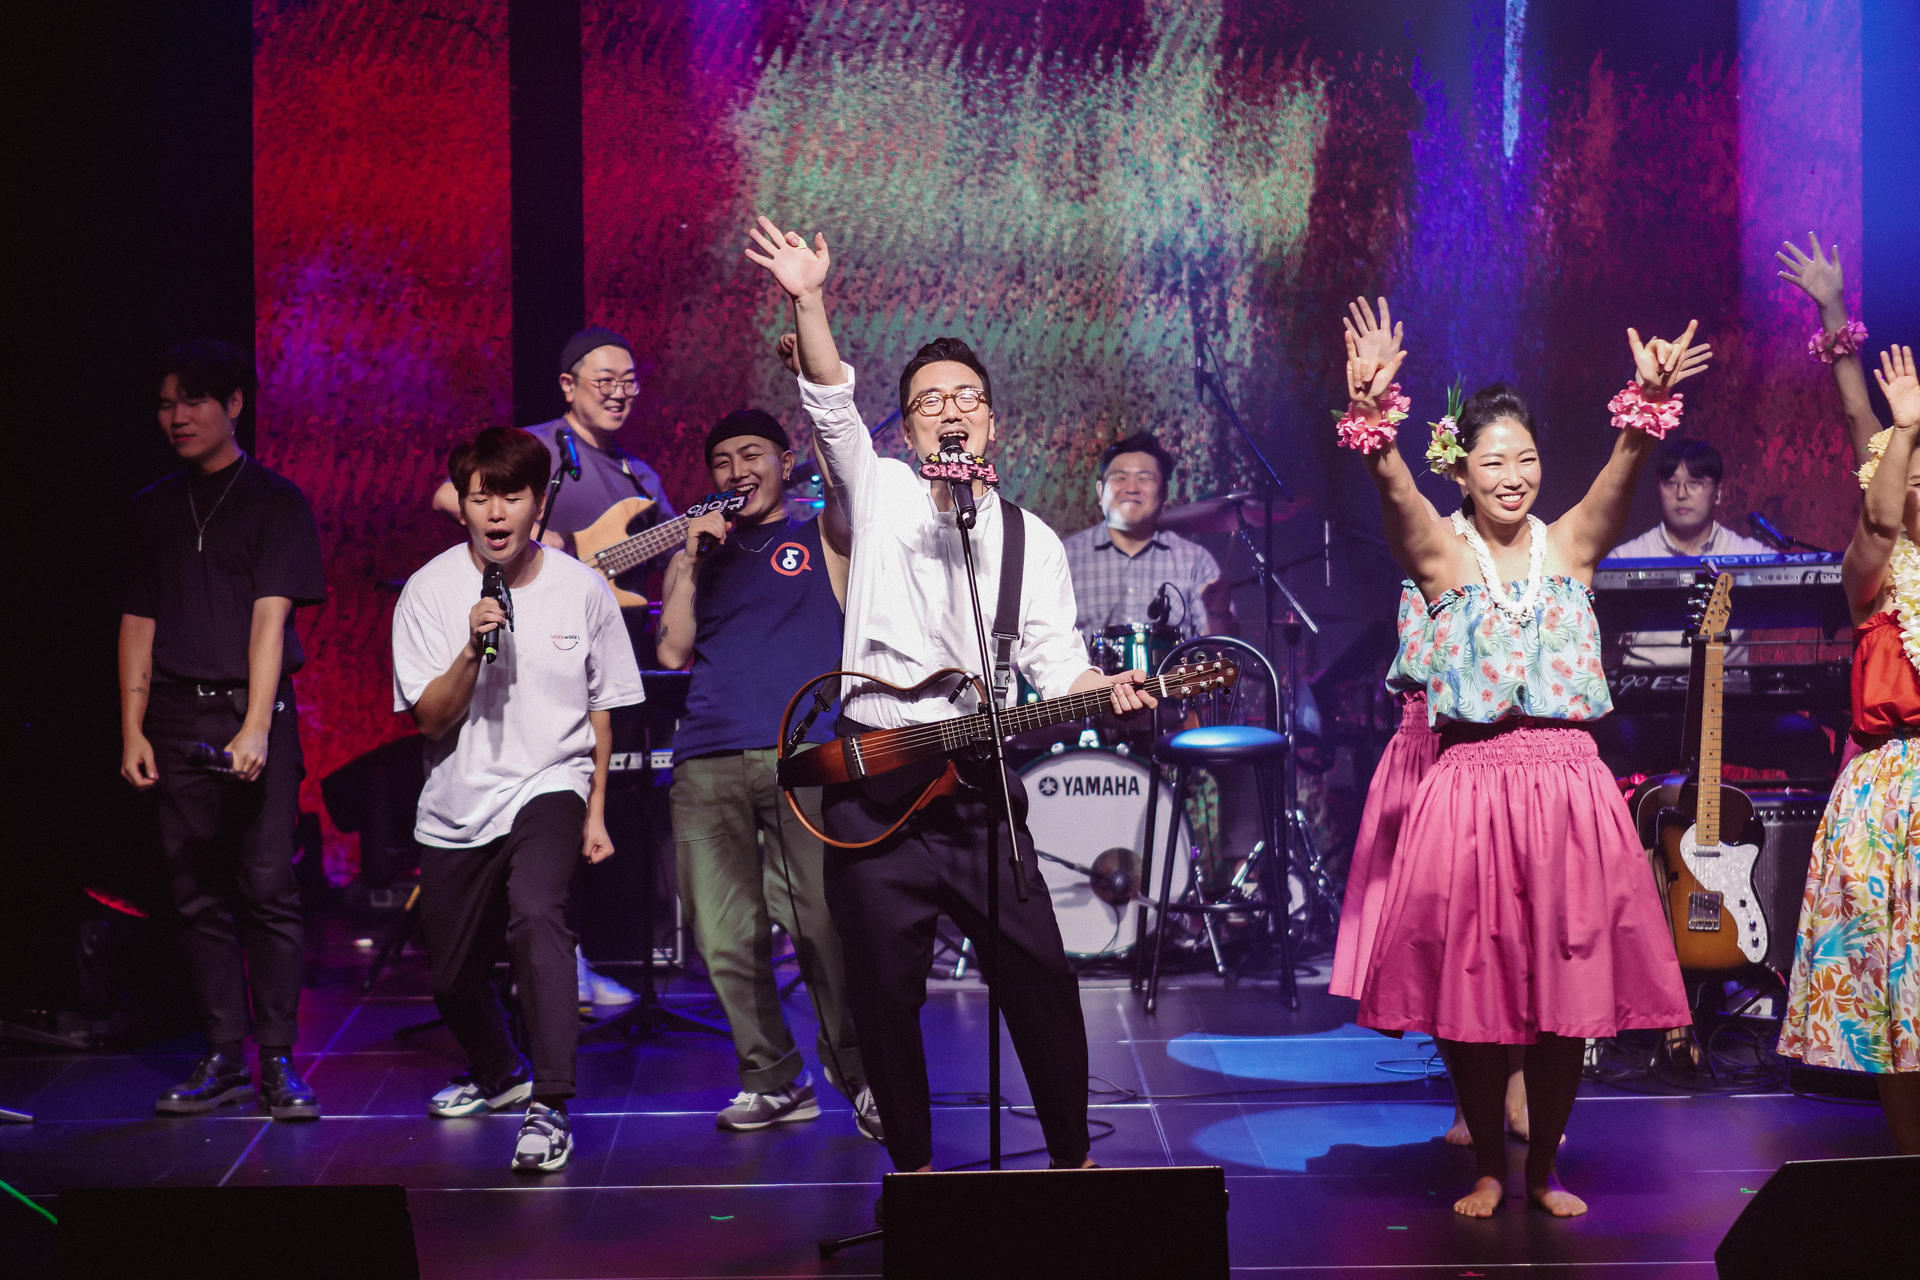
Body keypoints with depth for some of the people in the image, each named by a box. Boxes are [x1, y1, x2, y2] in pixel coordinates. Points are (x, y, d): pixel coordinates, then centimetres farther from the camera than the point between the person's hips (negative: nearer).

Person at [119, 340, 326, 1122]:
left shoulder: (275, 500, 3)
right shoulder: (153, 509, 16)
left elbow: (271, 615, -7)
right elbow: (138, 623, 15)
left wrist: (256, 727, -16)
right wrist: (132, 730, 5)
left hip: (254, 711, -4)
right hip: (176, 716, 4)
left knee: (268, 888, -7)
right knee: (197, 896, 4)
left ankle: (278, 1060, -1)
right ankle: (222, 1057, 10)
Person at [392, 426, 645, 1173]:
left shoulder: (583, 591, -5)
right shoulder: (430, 591, -7)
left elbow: (600, 709, 7)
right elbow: (430, 718, -10)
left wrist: (595, 813, 8)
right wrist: (473, 649, -26)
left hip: (548, 785, -2)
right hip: (456, 807, 2)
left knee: (537, 915, -30)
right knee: (452, 975, 14)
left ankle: (549, 1107, -26)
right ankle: (496, 1074, 46)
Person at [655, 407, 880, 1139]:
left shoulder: (825, 536, 16)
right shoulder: (699, 552, 24)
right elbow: (673, 652, 14)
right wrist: (689, 561, 6)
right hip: (707, 761, 3)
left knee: (824, 926, -11)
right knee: (725, 937, -2)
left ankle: (859, 1074, 6)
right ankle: (772, 1080, 13)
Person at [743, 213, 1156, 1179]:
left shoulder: (1031, 541, 12)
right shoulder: (878, 492, 7)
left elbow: (1055, 661, 8)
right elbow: (830, 406, -8)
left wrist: (1103, 691, -14)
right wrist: (808, 303, -22)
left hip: (978, 782, 1)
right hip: (874, 779, -1)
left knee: (1038, 972, -1)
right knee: (885, 988, 4)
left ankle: (1071, 1153, 15)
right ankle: (912, 1164, 19)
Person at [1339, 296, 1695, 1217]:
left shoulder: (1571, 544, 6)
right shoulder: (1439, 553, 1)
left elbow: (1626, 466, -10)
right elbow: (1392, 483, -17)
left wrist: (1649, 403, -29)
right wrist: (1372, 414, -36)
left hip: (1568, 782, 2)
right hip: (1470, 784, -2)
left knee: (1565, 984, 4)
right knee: (1470, 983, 2)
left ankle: (1544, 1166, 21)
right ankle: (1489, 1167, 19)